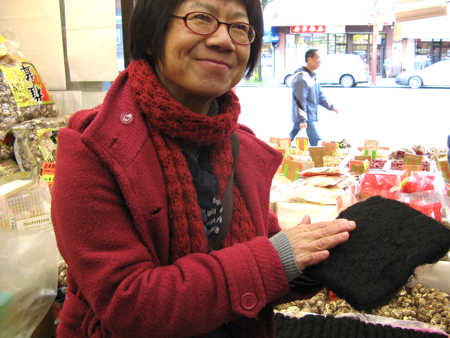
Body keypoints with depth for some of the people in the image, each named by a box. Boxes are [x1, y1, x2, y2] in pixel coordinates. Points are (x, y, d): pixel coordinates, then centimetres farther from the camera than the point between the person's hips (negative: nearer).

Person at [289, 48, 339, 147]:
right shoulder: (302, 78, -18)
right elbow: (300, 101, -22)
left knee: (290, 140, 16)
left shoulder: (312, 76, 15)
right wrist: (303, 120, -26)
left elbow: (319, 95, 23)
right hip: (304, 118, -10)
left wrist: (330, 106, 16)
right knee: (316, 143, -12)